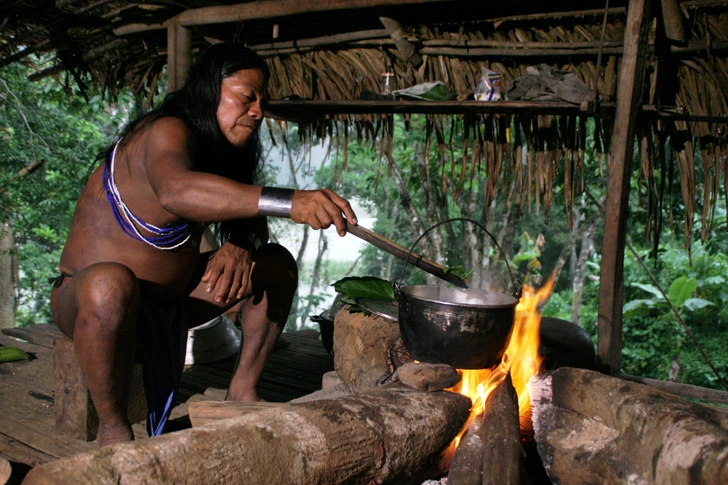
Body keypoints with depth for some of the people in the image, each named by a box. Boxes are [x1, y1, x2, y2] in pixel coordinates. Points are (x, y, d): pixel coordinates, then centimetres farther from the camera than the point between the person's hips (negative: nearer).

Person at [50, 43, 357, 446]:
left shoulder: (219, 151, 5)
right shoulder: (167, 132, -21)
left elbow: (250, 224, 4)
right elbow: (175, 191, -45)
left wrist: (239, 248, -21)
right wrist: (289, 202, -56)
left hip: (170, 301, 8)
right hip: (85, 301, -8)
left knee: (277, 264, 4)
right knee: (111, 282, -42)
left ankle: (243, 390, 5)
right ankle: (112, 427, -19)